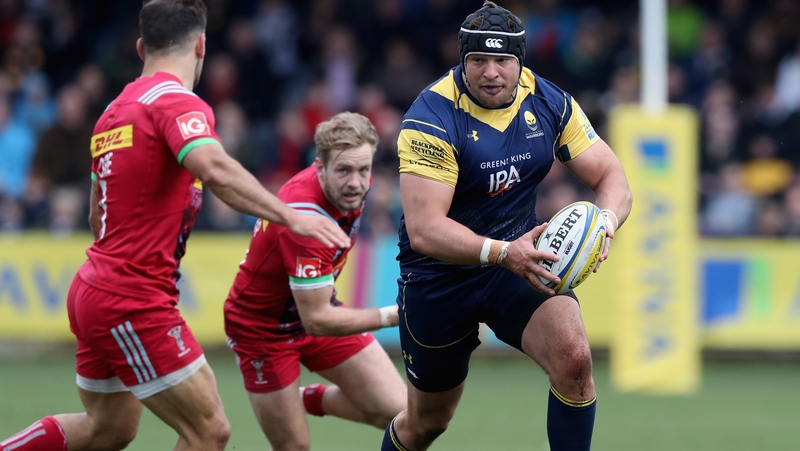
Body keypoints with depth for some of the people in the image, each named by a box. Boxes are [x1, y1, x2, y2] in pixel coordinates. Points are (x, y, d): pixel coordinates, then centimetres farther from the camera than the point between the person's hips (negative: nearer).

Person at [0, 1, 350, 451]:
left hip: (95, 288, 10)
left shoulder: (116, 110, 14)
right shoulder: (177, 102, -14)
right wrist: (290, 216, -38)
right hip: (133, 303, -10)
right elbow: (215, 169, -34)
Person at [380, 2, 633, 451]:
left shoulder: (550, 103, -9)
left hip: (519, 257, 3)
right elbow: (423, 229, -31)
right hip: (439, 276, -3)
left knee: (573, 358, -27)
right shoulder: (433, 117, -23)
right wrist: (503, 253, -44)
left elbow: (611, 177, -5)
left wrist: (605, 221, -29)